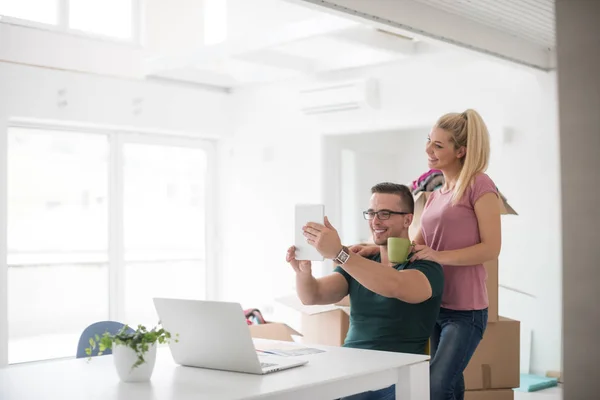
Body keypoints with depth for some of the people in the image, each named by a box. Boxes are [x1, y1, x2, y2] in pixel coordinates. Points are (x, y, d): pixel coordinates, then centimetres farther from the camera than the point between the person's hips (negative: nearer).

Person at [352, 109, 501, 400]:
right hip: (434, 305, 7)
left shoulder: (479, 185, -9)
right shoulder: (436, 193, 14)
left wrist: (439, 256, -22)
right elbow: (418, 245, 14)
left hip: (465, 309, -7)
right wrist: (376, 248, -2)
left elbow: (491, 248, -14)